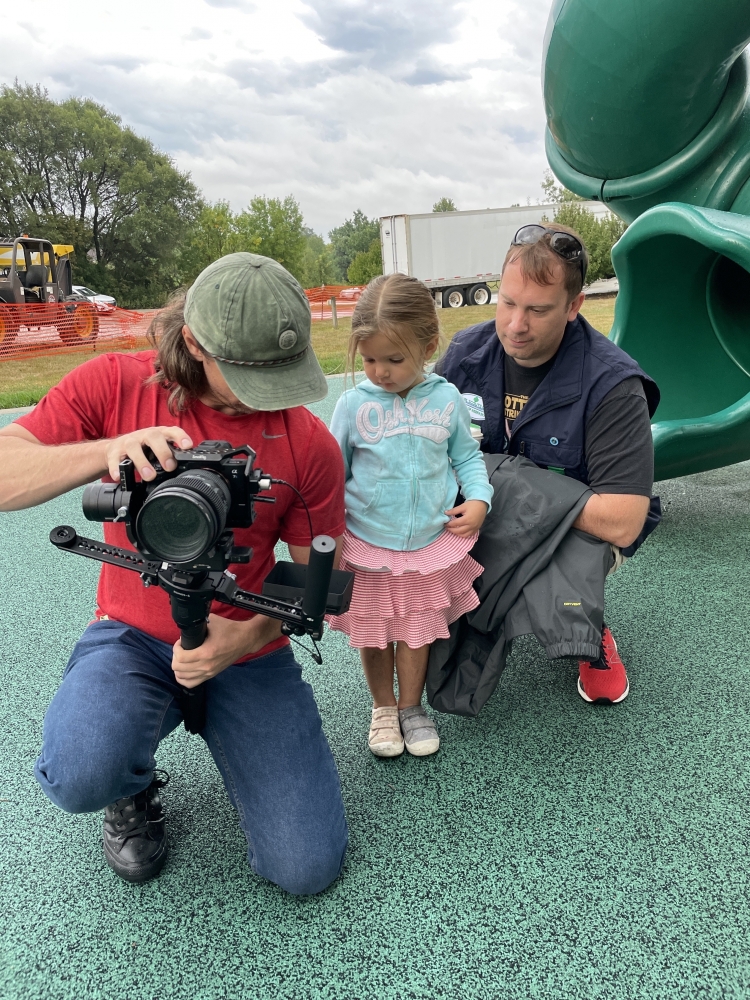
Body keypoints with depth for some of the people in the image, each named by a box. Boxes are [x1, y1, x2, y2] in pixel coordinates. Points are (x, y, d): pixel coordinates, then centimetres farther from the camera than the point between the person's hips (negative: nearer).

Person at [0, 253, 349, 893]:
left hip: (249, 654, 1)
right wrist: (108, 448, -34)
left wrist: (246, 635, -22)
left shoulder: (310, 445, -11)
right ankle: (133, 790, 9)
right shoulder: (114, 385, -10)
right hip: (132, 638, 0)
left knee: (307, 869, -6)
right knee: (81, 777, -32)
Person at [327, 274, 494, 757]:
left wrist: (478, 499, -7)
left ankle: (411, 707, 37)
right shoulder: (354, 404, -10)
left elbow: (467, 455, 8)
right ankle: (383, 707, 38)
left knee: (418, 630, 14)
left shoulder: (446, 400, -6)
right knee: (372, 633, 14)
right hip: (366, 545, 0)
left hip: (430, 543, 1)